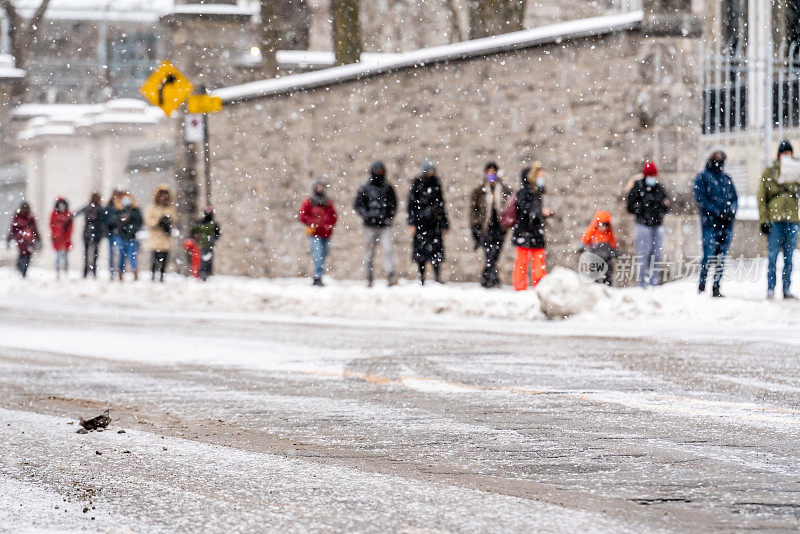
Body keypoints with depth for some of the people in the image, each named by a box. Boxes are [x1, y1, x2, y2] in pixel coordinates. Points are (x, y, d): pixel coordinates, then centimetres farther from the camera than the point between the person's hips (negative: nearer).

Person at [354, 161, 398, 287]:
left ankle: (391, 276, -24)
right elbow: (358, 204, 6)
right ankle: (370, 279, 13)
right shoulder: (366, 189, 5)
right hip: (370, 225, 0)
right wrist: (366, 215, -11)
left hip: (385, 225, 0)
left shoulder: (388, 188, 10)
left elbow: (393, 204, 16)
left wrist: (390, 216, 0)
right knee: (370, 253, 6)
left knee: (388, 250, -16)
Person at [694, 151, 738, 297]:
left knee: (721, 257, 4)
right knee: (709, 255, -12)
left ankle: (716, 287, 9)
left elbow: (734, 197, 17)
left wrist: (732, 211, -4)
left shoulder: (726, 179, 17)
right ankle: (702, 284, -1)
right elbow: (701, 200, -6)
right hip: (710, 223, -5)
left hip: (726, 224, 5)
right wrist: (718, 213, -15)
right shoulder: (702, 178, 2)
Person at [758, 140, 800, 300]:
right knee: (773, 255, -5)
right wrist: (763, 219, -6)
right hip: (774, 219, -3)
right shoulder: (769, 173, 5)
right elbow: (761, 197, 3)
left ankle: (787, 289, 9)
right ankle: (770, 289, -1)